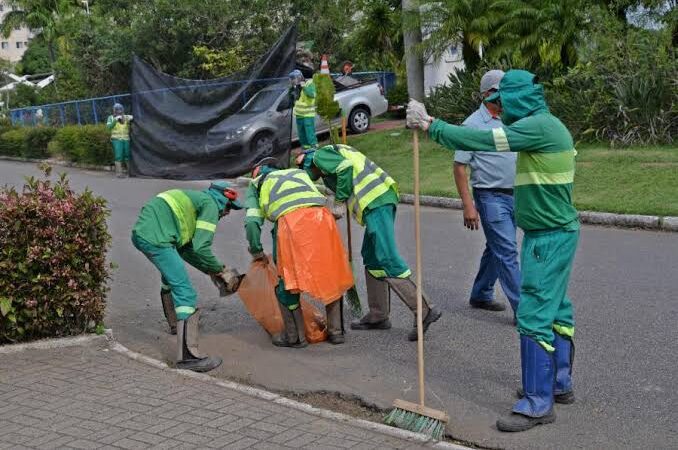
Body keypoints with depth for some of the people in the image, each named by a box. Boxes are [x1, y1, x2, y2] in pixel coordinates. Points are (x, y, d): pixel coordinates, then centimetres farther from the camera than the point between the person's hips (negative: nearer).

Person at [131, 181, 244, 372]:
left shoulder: (194, 199, 29)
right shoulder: (211, 205, 3)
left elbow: (184, 249, 27)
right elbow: (201, 248, -8)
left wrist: (209, 269, 24)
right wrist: (219, 269, 8)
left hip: (140, 232, 10)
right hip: (155, 239, -10)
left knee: (172, 276, 34)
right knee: (185, 292, -11)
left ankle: (175, 324, 51)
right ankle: (187, 355, -17)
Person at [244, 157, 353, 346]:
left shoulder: (257, 183, 28)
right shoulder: (299, 173, 39)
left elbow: (252, 221, 16)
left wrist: (256, 251, 27)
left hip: (291, 220, -4)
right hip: (321, 216, 4)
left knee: (287, 281, 11)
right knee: (330, 277, 17)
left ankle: (295, 336, 14)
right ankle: (336, 331, 23)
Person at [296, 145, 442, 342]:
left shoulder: (320, 155, 6)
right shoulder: (334, 152, 33)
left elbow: (345, 166, -11)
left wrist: (340, 199, -4)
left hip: (375, 201, -10)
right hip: (383, 197, 10)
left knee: (387, 259, -11)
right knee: (372, 258, 16)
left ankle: (424, 312, -12)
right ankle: (378, 316, 22)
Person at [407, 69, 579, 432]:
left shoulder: (538, 126, -18)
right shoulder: (545, 125, 14)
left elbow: (482, 140, -22)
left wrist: (431, 126, -16)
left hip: (549, 236, -11)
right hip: (555, 232, 11)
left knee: (535, 316, -7)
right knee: (555, 310, 18)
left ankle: (538, 403, -1)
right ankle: (559, 383, 30)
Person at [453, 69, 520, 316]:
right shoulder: (474, 124, -11)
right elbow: (459, 166, -11)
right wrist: (468, 205, -16)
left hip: (513, 195, 7)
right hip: (491, 197, -7)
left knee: (496, 249, 16)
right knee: (507, 252, -9)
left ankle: (481, 295, 30)